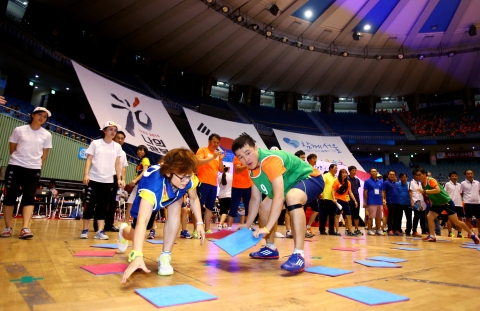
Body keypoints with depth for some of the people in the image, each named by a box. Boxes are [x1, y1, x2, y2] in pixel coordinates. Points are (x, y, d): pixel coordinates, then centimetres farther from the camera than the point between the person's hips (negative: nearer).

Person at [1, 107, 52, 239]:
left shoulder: (46, 135, 3)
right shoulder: (19, 130, 1)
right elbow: (12, 149, 8)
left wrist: (37, 166, 6)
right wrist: (19, 159, 11)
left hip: (34, 169, 0)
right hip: (15, 167, 0)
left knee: (29, 197, -5)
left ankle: (25, 228, -8)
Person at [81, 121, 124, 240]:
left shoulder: (117, 147, 7)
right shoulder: (95, 143, 0)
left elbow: (117, 164, 10)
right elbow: (89, 160, -2)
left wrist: (119, 179, 5)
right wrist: (86, 174, -12)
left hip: (108, 181, 3)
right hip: (93, 179, -2)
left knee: (102, 207, 5)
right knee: (89, 205, 4)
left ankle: (100, 231, 8)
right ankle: (85, 230, 15)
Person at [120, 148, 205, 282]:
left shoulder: (189, 179, -36)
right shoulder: (153, 182, -50)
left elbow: (194, 199, -13)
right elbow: (142, 220, -58)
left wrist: (199, 222, -22)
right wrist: (137, 255, -67)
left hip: (172, 196, 2)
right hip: (146, 200, -2)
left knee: (175, 210, -30)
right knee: (136, 236, 12)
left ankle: (165, 257, -13)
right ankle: (124, 231, 53)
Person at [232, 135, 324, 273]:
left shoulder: (270, 160, -33)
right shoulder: (252, 169, -4)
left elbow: (279, 197, -40)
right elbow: (255, 199, 4)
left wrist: (267, 228, -42)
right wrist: (247, 225, 2)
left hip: (310, 178, -9)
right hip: (290, 185, 9)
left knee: (292, 197, -40)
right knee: (264, 208, 12)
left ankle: (299, 255, -37)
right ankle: (271, 248, 30)